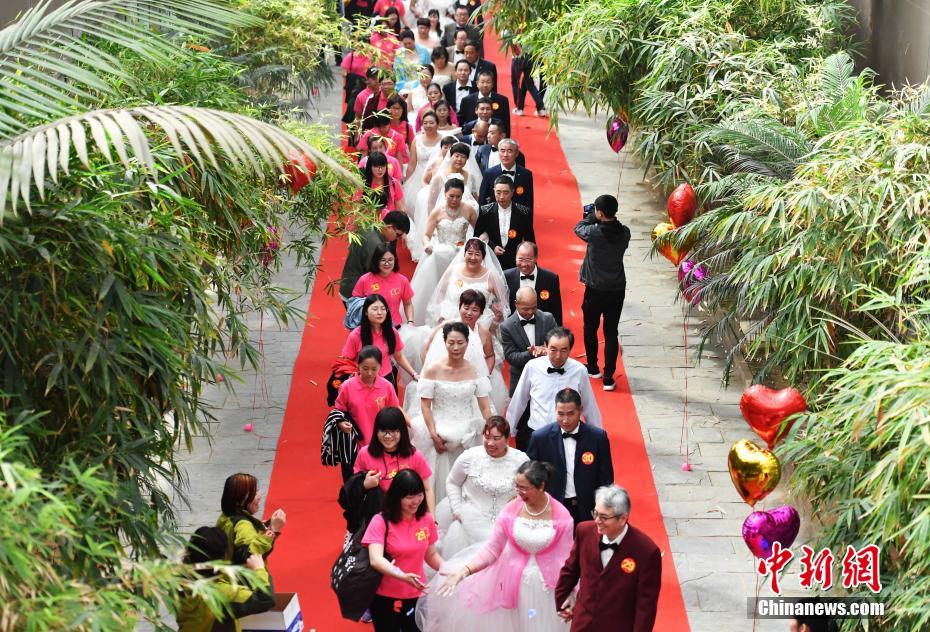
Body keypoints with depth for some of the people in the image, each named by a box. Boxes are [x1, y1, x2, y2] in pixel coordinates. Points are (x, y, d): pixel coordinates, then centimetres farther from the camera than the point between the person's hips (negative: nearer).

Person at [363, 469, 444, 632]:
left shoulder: (427, 519, 0)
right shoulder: (380, 522, -14)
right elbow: (375, 560, -27)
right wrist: (403, 576, -43)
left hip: (417, 596, 3)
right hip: (385, 598, -3)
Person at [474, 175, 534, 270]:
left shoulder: (523, 213, -5)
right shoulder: (485, 211, -4)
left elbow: (530, 241, 3)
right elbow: (477, 237, 5)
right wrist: (492, 247, -11)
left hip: (515, 262, 0)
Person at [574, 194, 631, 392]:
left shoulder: (594, 232, -19)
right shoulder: (624, 233, -6)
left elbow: (578, 228, 1)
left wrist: (590, 217, 15)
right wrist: (597, 220, 11)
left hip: (595, 290, -3)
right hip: (617, 289, 3)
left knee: (590, 329, 18)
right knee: (611, 333, 6)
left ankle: (593, 369, 32)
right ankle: (608, 378, 3)